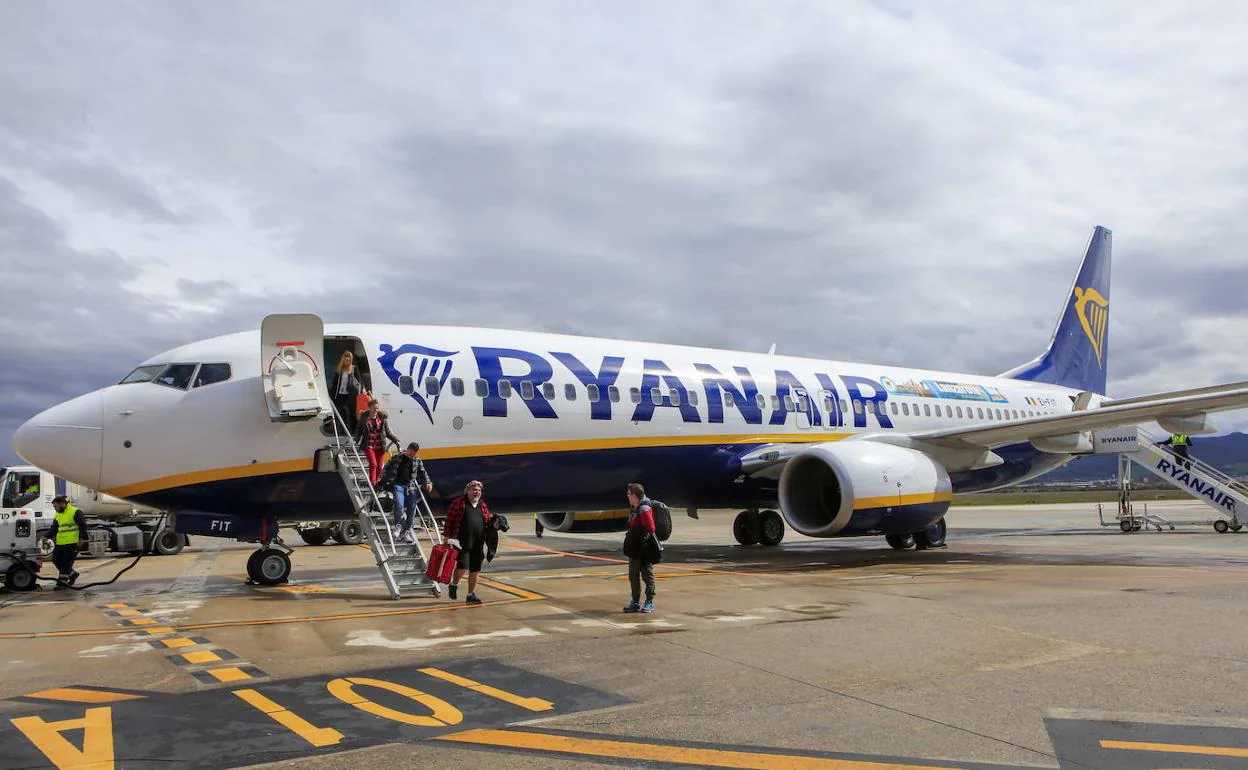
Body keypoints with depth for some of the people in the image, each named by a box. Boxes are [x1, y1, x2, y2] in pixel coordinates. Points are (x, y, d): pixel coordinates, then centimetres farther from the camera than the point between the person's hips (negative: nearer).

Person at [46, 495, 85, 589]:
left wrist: (81, 538, -19)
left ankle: (62, 581, 1)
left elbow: (83, 525, -12)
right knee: (56, 560, 9)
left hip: (72, 543, -8)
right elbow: (54, 529, 21)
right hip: (60, 543, 8)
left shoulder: (75, 512, -8)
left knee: (66, 563, -6)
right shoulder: (58, 515, 16)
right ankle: (72, 574, 25)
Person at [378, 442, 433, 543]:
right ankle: (398, 527, -7)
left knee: (411, 510, -3)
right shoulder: (397, 458, 4)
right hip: (398, 485, -3)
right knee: (399, 506, -24)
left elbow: (423, 473, 16)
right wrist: (384, 481, -3)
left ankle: (406, 533, 6)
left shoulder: (417, 461, 12)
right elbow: (385, 469, 8)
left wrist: (428, 482, 0)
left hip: (410, 487, 3)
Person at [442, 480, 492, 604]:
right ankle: (454, 585, 17)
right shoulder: (459, 503, -2)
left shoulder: (482, 505, 14)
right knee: (462, 566, -13)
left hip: (478, 544, 5)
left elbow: (488, 520, 23)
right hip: (462, 542, -5)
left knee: (475, 570, 8)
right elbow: (449, 520, -3)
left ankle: (471, 594, 22)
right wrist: (446, 536, -7)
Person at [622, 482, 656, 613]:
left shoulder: (645, 510, -16)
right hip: (634, 550, 9)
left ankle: (649, 603, 11)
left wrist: (645, 546, -19)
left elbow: (650, 530, -18)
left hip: (644, 550, -9)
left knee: (647, 575, 2)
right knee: (633, 575, 12)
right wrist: (629, 546, 15)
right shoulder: (633, 509, 13)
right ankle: (636, 603, 20)